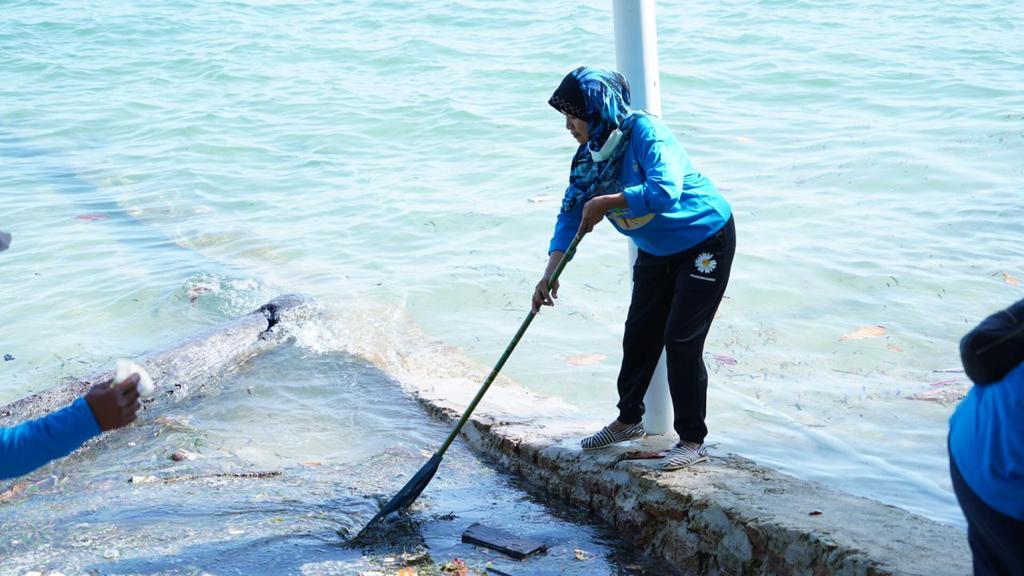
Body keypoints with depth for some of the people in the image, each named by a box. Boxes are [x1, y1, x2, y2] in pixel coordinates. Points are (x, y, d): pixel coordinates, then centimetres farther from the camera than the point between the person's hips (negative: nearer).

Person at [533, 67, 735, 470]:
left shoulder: (643, 131, -28)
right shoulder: (588, 155, -5)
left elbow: (665, 190, -43)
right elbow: (571, 215, -5)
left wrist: (605, 203, -35)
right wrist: (550, 274, -15)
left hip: (705, 243, -7)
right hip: (656, 252, 8)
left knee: (681, 338, -10)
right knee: (639, 335, 12)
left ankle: (693, 441, 0)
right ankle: (629, 419, 33)